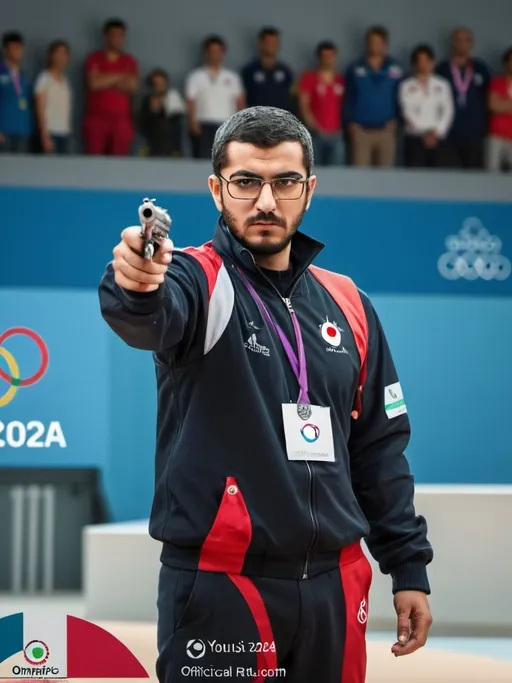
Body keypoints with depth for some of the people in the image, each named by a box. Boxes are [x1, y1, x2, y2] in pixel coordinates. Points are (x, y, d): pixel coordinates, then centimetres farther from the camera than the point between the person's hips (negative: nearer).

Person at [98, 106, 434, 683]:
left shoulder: (346, 304, 10)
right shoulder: (200, 279, -6)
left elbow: (379, 447, 16)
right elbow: (150, 319, -30)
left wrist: (409, 567, 11)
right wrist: (137, 288, -53)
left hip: (333, 585, 5)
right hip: (218, 586, -5)